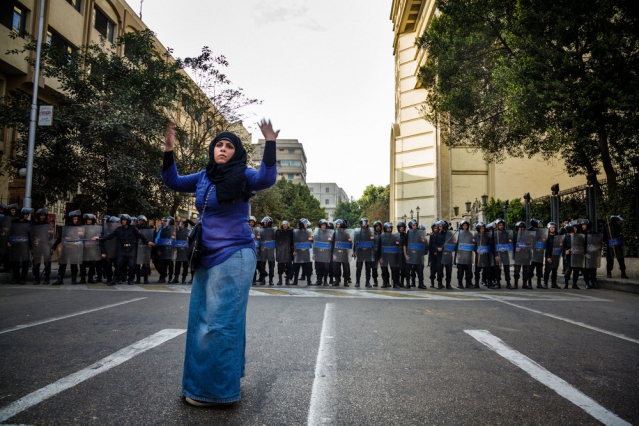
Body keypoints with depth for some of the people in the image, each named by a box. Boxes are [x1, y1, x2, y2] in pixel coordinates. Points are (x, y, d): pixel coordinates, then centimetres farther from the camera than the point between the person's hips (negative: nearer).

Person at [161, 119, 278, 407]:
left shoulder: (242, 176, -7)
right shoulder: (204, 177, 11)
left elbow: (266, 179, -25)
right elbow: (173, 182, 20)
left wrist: (270, 145, -36)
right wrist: (168, 150, 8)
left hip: (233, 257, -8)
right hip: (207, 257, 8)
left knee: (219, 323, -5)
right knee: (201, 320, 16)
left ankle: (216, 390, 8)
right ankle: (228, 380, 32)